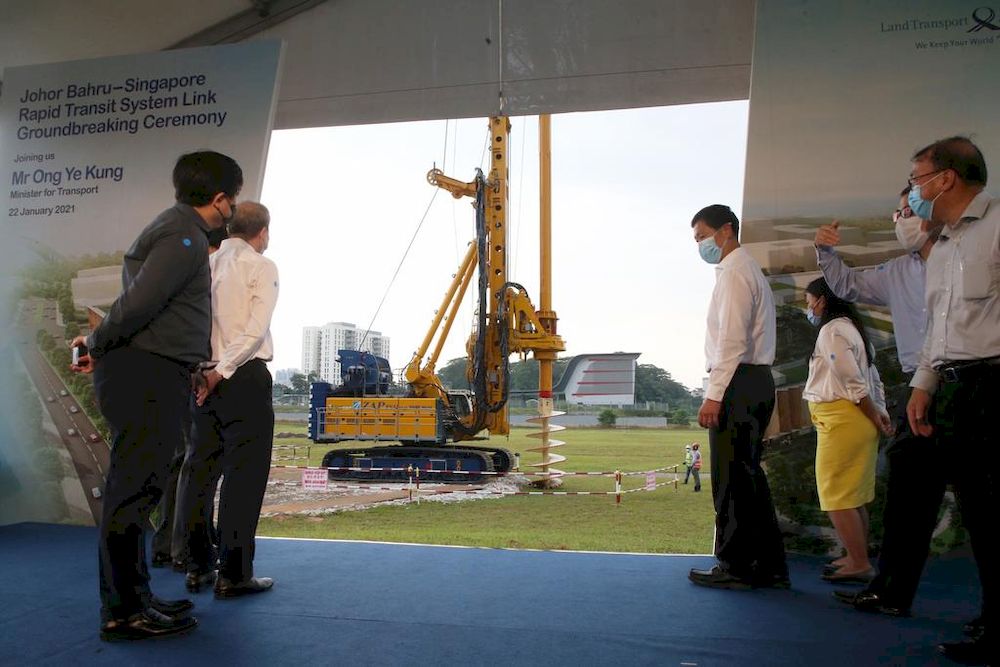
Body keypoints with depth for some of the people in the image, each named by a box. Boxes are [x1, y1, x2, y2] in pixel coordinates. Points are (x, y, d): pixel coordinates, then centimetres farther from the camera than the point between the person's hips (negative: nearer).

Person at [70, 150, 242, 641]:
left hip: (153, 377, 10)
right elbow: (138, 302, -20)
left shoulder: (178, 231, 21)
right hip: (148, 375, -10)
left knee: (136, 488, 13)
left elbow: (140, 301, 21)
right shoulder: (184, 237, -12)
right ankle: (123, 612, 1)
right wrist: (97, 345, -6)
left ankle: (133, 598, 23)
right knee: (134, 489, -6)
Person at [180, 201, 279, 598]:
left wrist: (207, 369, 5)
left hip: (205, 378, 6)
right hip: (245, 376, -6)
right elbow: (256, 327, -13)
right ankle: (234, 573, -2)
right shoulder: (260, 266, -2)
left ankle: (198, 566, 18)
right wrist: (223, 369, -13)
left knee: (202, 469, 10)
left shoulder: (207, 264, 12)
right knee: (245, 473, -3)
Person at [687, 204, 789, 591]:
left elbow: (732, 339, -18)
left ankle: (735, 568, 1)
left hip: (738, 384, -10)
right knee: (748, 476, 13)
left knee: (731, 478, -5)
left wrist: (714, 394, -20)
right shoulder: (747, 270, 23)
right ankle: (768, 567, 19)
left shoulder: (734, 272, -8)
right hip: (755, 382, 10)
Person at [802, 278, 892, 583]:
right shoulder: (853, 329, 21)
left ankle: (859, 564, -3)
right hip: (858, 420, 10)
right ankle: (857, 559, 22)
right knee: (855, 495, 14)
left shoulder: (832, 331, -12)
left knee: (836, 496, -6)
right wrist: (882, 413, 10)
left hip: (841, 418, -10)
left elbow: (854, 382, -17)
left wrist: (875, 418, -9)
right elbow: (874, 379, 17)